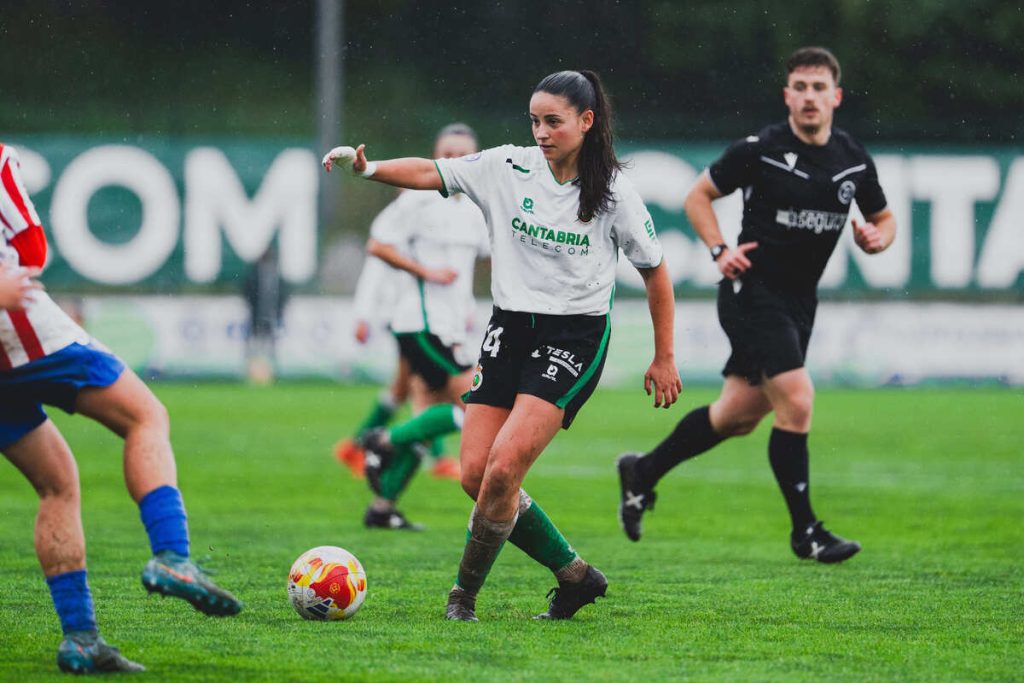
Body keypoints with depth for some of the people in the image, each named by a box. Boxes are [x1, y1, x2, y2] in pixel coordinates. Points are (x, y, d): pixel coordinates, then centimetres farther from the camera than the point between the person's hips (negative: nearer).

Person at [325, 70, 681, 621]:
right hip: (509, 328, 5)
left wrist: (664, 357, 7)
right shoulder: (509, 167, 1)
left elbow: (654, 270, 5)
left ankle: (464, 595, -3)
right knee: (475, 473, -4)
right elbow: (430, 174, -5)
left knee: (504, 467, -19)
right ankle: (574, 575, 14)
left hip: (574, 338, -5)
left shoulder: (614, 194, -5)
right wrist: (366, 168, -23)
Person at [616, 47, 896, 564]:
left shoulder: (854, 160, 4)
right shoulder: (759, 150, -11)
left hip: (799, 302, 7)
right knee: (796, 401, -17)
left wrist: (877, 238, -6)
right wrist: (720, 250, -13)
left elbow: (884, 219, 17)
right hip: (753, 292, -6)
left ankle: (643, 473, 32)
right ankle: (806, 531, -7)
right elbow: (698, 196, 1)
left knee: (740, 415, 12)